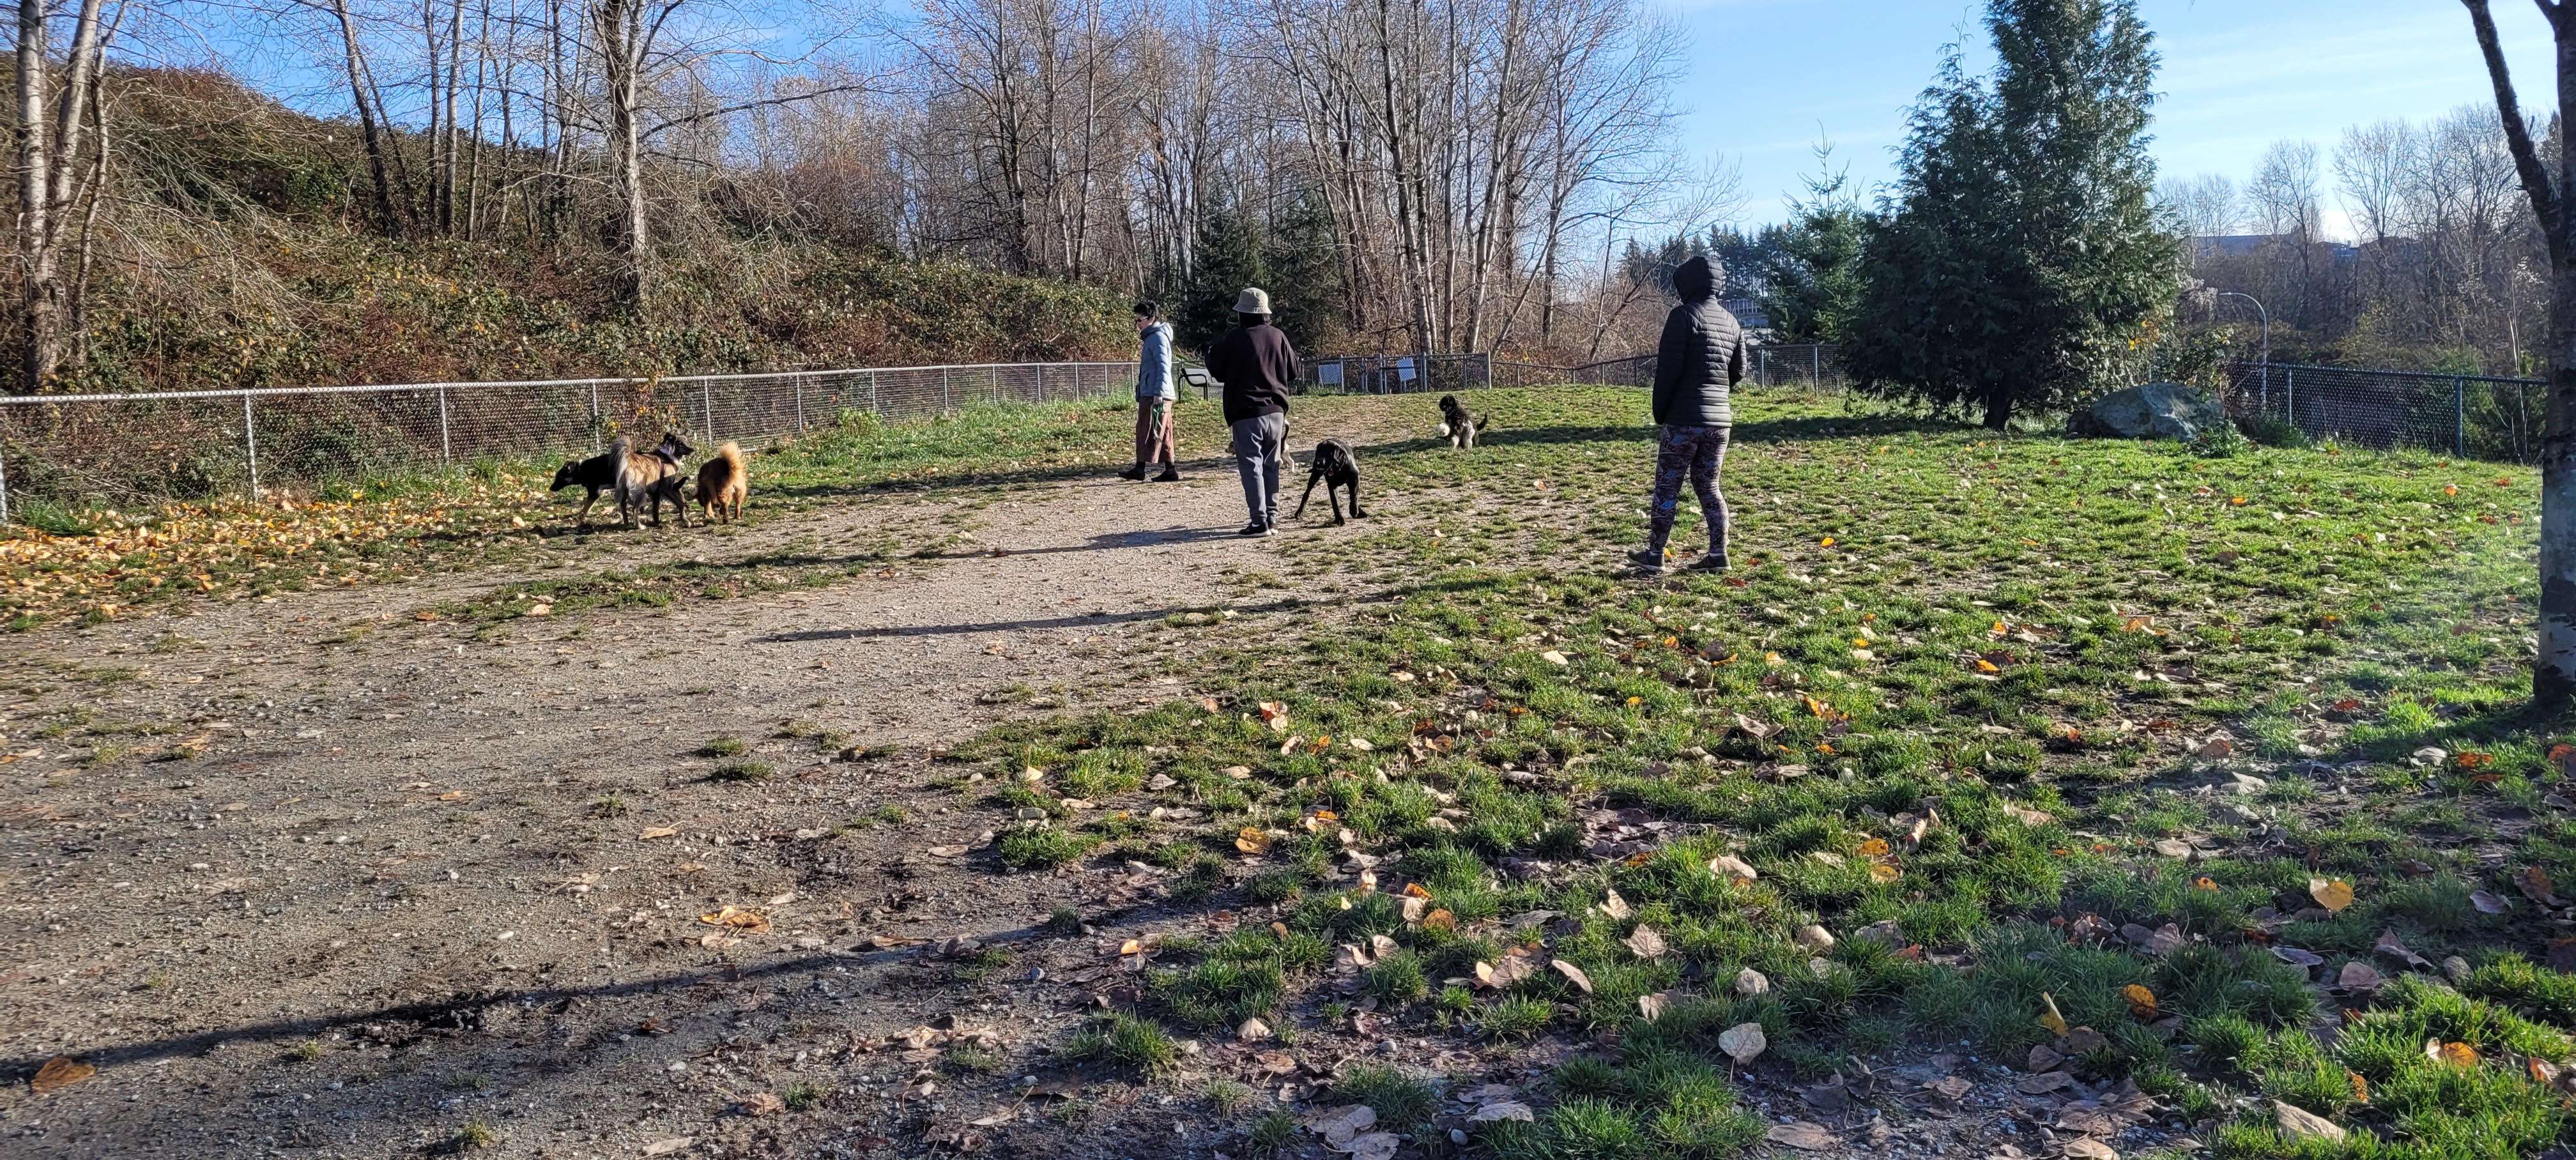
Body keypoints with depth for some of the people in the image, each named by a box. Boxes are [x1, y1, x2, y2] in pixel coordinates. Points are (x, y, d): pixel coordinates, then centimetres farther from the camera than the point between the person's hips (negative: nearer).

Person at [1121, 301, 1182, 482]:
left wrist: (1158, 392, -24)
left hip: (1154, 395, -10)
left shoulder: (1157, 337, -11)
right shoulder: (1152, 337, 21)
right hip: (1152, 394, 10)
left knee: (1147, 431, -8)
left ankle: (1141, 468, -6)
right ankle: (1170, 471, 8)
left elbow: (1163, 366, -19)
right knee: (1163, 434, 8)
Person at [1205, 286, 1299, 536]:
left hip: (1246, 413, -5)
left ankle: (1260, 522, -9)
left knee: (1252, 467, -3)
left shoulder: (1233, 339, -9)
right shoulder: (1277, 336, 4)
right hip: (1276, 411, 5)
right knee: (1271, 467, 13)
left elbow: (1215, 368, 1)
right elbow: (1293, 371, 12)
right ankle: (1272, 518, 15)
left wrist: (1215, 347, 19)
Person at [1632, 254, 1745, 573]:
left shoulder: (1684, 315, -9)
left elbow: (1668, 369, -13)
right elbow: (1738, 372, 16)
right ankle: (1718, 555, 8)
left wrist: (1660, 413, -3)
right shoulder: (1731, 322, 12)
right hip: (1720, 418, 7)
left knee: (1667, 486, 0)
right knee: (1708, 486, 12)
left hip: (1684, 418, -7)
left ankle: (1655, 555, 3)